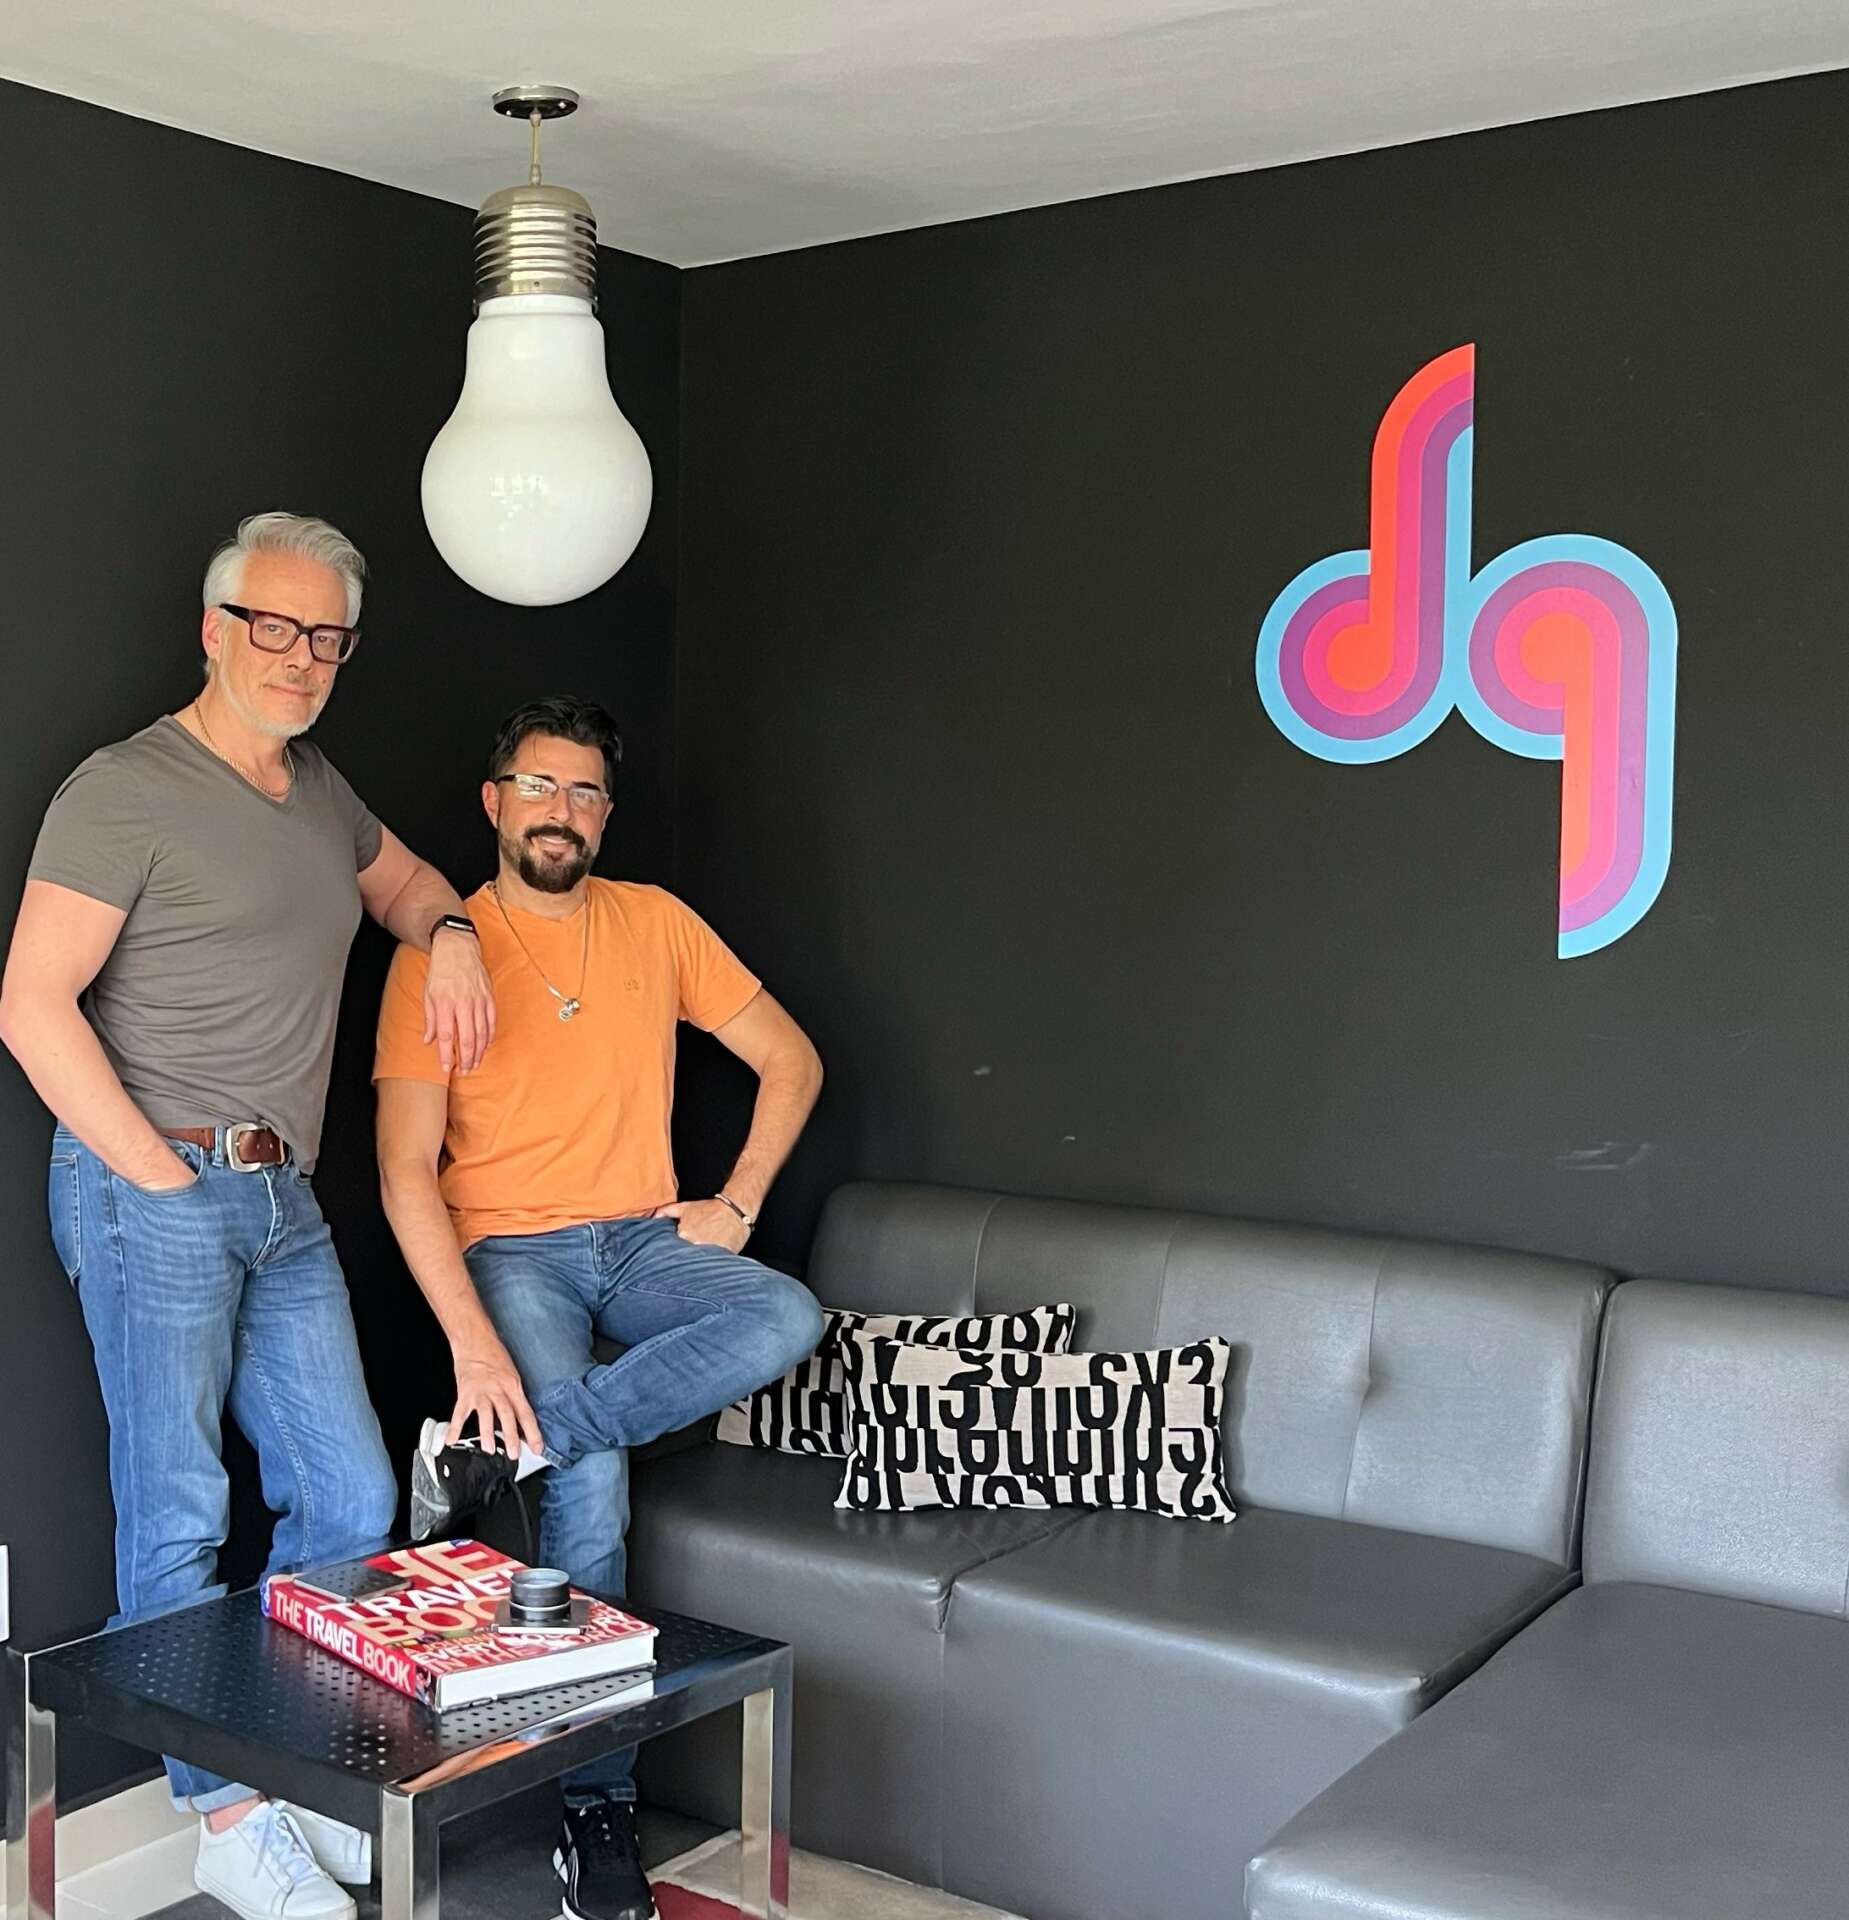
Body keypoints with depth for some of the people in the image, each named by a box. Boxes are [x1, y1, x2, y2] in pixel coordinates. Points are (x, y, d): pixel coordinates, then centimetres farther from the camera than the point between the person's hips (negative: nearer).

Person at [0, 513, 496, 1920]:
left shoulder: (317, 789, 15)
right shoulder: (125, 792, -8)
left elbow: (404, 878, 34)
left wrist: (451, 935, 10)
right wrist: (160, 1172, -14)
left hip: (284, 1200, 8)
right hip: (153, 1192, -7)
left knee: (350, 1500, 8)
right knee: (180, 1517, 0)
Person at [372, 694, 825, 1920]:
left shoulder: (655, 923, 7)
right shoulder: (439, 954, -4)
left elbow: (790, 1058, 12)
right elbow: (407, 1169, -11)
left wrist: (737, 1204, -1)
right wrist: (475, 1345, -22)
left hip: (644, 1238, 4)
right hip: (511, 1252, -4)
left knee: (790, 1318, -27)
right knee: (593, 1491, -24)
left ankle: (491, 1454, -26)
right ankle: (600, 1810, -10)